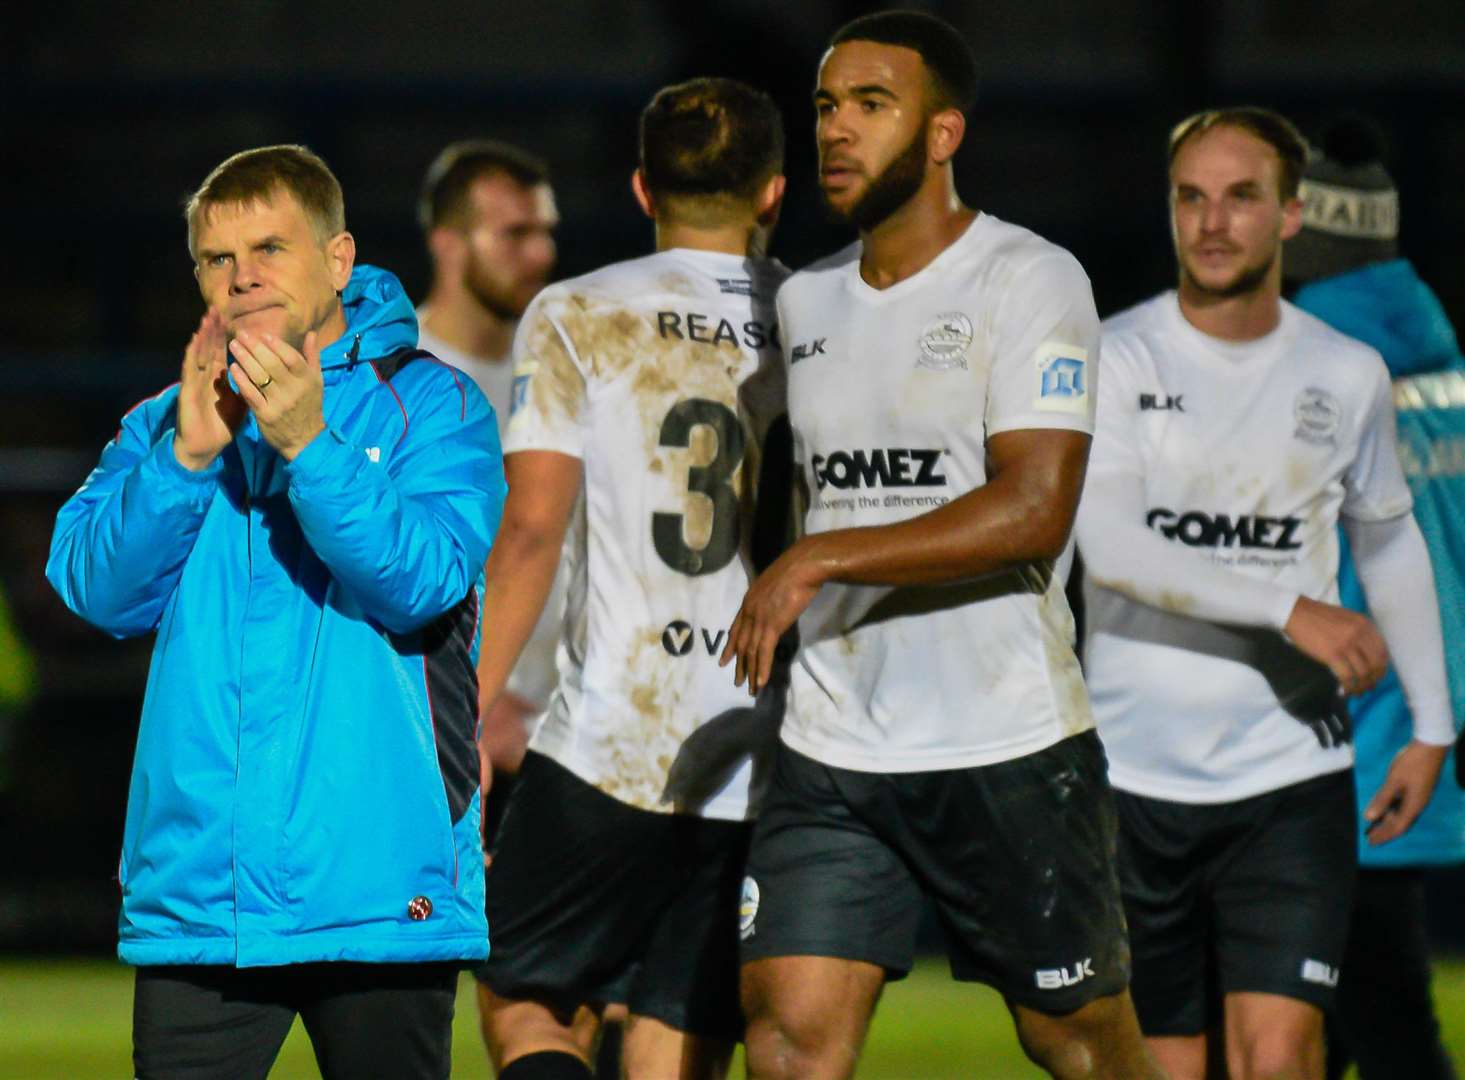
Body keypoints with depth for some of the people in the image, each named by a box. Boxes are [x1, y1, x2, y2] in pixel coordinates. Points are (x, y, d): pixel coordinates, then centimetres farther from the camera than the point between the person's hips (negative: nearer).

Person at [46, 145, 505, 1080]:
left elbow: (424, 580, -12)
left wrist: (307, 447, -23)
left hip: (377, 888, -3)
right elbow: (94, 587, 0)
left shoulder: (428, 405, 3)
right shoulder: (166, 425, 15)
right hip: (196, 889, 3)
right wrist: (188, 456, -14)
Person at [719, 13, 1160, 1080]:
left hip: (1012, 749, -5)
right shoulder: (803, 303, 13)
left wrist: (819, 561, -22)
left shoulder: (1031, 280, -8)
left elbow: (1035, 510, -20)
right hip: (833, 751, 5)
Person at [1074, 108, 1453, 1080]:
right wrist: (1291, 611, -21)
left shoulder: (1347, 375, 5)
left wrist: (1432, 725, 18)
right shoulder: (1119, 358, -4)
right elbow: (1108, 543, -17)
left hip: (1292, 778, 1)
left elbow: (1390, 541, 20)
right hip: (1137, 772, -1)